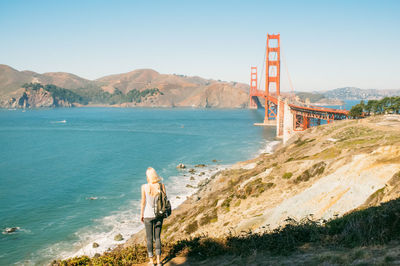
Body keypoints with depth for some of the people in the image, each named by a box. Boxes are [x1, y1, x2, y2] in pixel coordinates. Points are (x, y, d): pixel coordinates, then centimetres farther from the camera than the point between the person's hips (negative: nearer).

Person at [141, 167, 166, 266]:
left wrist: (141, 215, 4)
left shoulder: (144, 187, -14)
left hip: (148, 215, -2)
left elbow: (143, 202, -8)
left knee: (149, 238, 11)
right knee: (157, 237, 14)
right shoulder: (161, 185, -9)